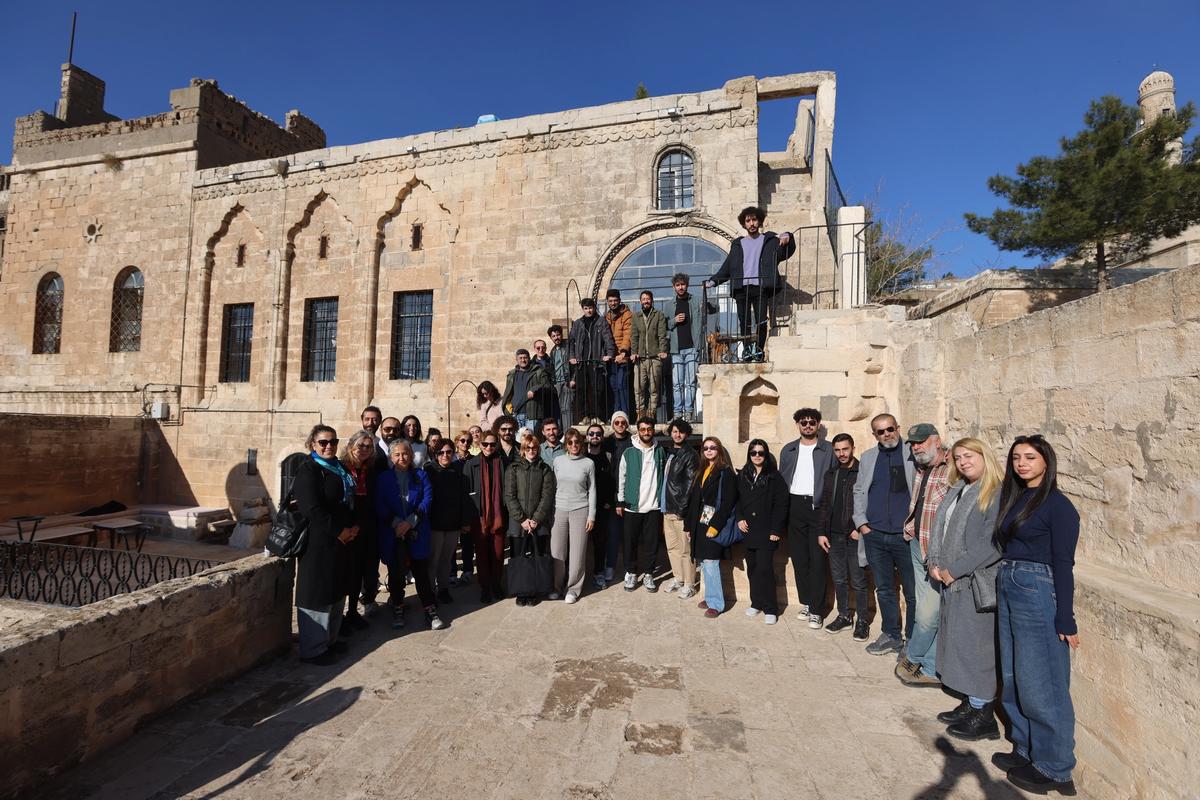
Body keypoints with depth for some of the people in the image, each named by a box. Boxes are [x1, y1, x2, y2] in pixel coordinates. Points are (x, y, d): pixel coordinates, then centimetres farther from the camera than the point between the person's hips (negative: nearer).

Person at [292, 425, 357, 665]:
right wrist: (338, 531, -16)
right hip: (318, 543, -8)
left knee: (337, 591, 15)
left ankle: (330, 639, 29)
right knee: (317, 593, 0)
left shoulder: (339, 468, 13)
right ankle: (313, 650, 13)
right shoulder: (308, 469, -11)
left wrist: (353, 528, 3)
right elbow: (312, 508, -19)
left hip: (341, 540, 8)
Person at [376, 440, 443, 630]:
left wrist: (410, 522, -15)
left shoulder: (420, 475, 5)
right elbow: (380, 505, -3)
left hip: (417, 533, 0)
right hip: (392, 534, 0)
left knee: (421, 572, 1)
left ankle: (430, 611, 9)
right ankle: (398, 609, 26)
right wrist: (396, 523, -16)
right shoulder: (384, 478, 4)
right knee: (395, 573, 9)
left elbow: (427, 499, -4)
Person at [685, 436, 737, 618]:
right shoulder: (701, 472, 16)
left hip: (712, 526, -7)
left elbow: (728, 503, -14)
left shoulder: (725, 473, -7)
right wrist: (689, 525, 14)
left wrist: (715, 526, -18)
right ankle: (710, 597, 25)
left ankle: (716, 603, 6)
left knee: (710, 563, -6)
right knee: (703, 563, 12)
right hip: (699, 525, 7)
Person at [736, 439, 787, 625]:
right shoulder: (742, 476, 9)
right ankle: (756, 603, 24)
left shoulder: (774, 477, -4)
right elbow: (736, 500, 13)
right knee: (752, 568, 10)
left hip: (766, 532, -4)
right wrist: (739, 518, -2)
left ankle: (770, 609, 4)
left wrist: (776, 530, -11)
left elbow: (781, 505, -7)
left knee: (764, 569, -8)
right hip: (748, 531, 4)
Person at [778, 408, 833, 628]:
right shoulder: (788, 450, 12)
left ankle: (816, 611, 4)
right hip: (795, 506, 3)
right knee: (799, 558, 8)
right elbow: (782, 480, 13)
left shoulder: (827, 450, 2)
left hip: (818, 507, -3)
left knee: (817, 560, -3)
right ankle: (806, 602, 22)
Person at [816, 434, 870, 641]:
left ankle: (862, 621, 15)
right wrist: (821, 532, 9)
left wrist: (861, 528, -14)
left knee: (858, 581, 2)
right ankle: (844, 616, 26)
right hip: (834, 536, 5)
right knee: (839, 579, 13)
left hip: (855, 536, -5)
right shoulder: (830, 474, 12)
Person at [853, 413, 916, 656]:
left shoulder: (914, 454, -2)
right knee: (884, 590, 13)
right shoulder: (868, 458, 11)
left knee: (913, 592, 5)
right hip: (874, 535, 4)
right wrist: (861, 522, 6)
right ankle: (891, 636, 27)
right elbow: (859, 491, 15)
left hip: (906, 535, -4)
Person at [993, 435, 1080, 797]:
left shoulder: (1057, 505, -10)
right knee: (1013, 679, 14)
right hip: (1008, 590, 7)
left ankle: (1053, 769, 18)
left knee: (1040, 685, 2)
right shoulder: (1014, 498, 11)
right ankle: (1026, 750, 29)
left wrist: (1065, 620, -13)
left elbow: (1063, 563, -12)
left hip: (1038, 593, -7)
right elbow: (1007, 548, 12)